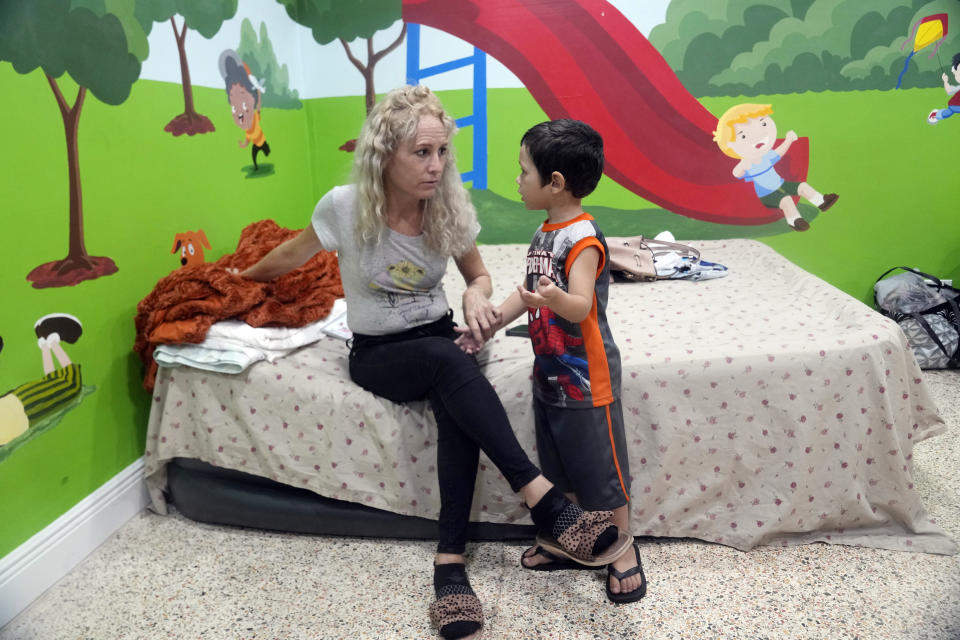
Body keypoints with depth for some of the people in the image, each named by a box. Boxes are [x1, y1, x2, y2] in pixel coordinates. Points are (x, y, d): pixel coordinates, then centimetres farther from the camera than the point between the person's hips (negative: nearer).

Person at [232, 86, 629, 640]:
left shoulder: (451, 209, -9)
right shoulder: (344, 207, -15)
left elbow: (479, 275, 8)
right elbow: (293, 255, 6)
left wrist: (477, 294, -16)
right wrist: (243, 278, 21)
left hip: (439, 339, 3)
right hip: (377, 354, -2)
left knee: (456, 402, -34)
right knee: (447, 360, -36)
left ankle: (450, 559, -30)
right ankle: (543, 500, -39)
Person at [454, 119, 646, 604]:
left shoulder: (583, 238, -20)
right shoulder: (544, 233, 7)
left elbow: (581, 307, -31)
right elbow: (528, 291, 14)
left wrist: (554, 299, -51)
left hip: (586, 378, -8)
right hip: (549, 372, 9)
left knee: (600, 465, 7)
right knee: (560, 465, 19)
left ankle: (623, 552, 26)